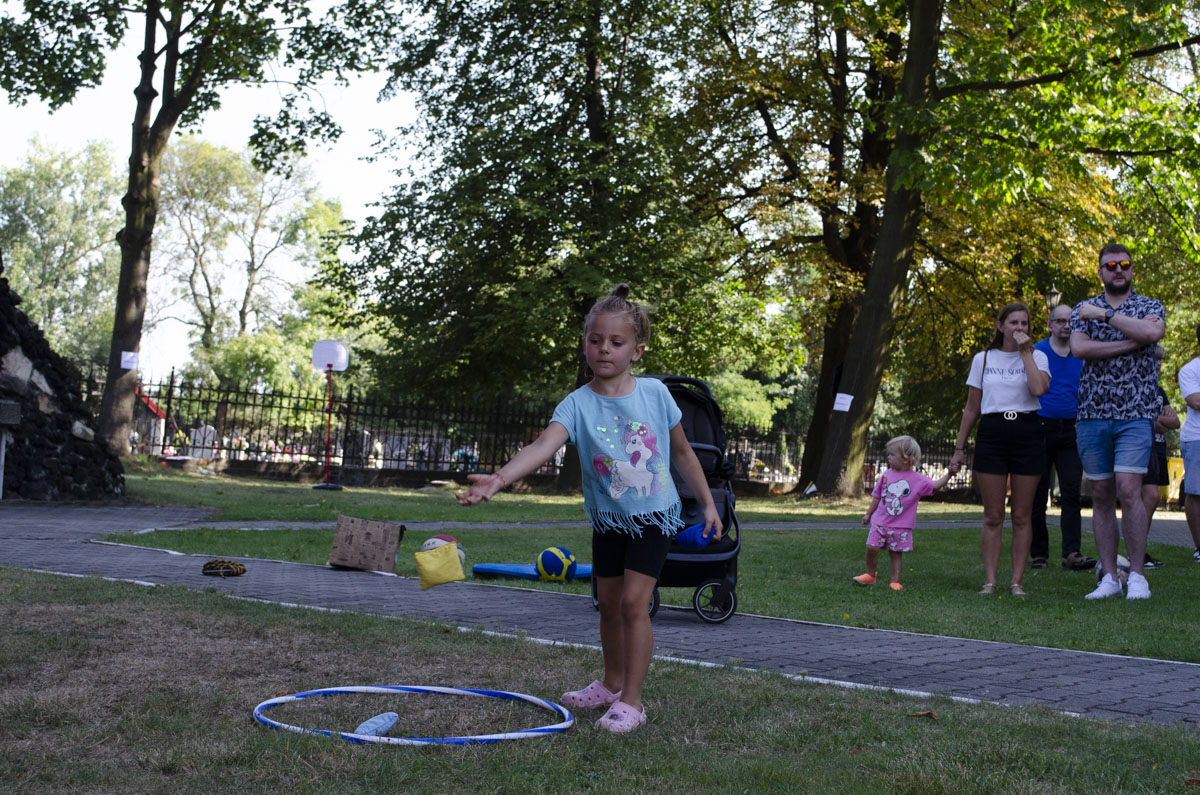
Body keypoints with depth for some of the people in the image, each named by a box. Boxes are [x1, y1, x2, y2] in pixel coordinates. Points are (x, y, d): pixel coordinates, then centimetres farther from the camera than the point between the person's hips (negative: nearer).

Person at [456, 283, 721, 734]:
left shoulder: (655, 394, -10)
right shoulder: (578, 404, -14)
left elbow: (682, 453, 4)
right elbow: (542, 447, -31)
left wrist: (708, 504, 7)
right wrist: (498, 479, -49)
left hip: (653, 516, -2)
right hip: (607, 520, 2)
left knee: (633, 601, -11)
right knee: (608, 603, 15)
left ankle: (631, 701, -2)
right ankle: (612, 684, 37)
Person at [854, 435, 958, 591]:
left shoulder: (917, 479, -5)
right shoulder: (887, 474, 3)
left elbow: (935, 485, -9)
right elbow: (877, 496, 12)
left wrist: (948, 474, -24)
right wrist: (868, 514, 17)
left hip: (901, 526, -2)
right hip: (880, 522, 2)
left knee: (896, 553, 3)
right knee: (871, 547, -3)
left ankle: (895, 581, 13)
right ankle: (870, 575, 15)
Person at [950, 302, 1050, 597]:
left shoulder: (1037, 357, 6)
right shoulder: (983, 359, 10)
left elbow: (1039, 389, -16)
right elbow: (971, 409, 12)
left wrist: (1026, 352, -9)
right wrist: (959, 448, 9)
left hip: (1027, 433, 0)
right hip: (992, 434, 1)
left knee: (1022, 516, 2)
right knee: (993, 517, -1)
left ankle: (1017, 581, 7)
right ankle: (990, 581, 2)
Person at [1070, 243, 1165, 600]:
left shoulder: (1150, 306, 8)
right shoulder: (1083, 310, 12)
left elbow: (1152, 332, -16)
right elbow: (1079, 348, -8)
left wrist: (1105, 315, -11)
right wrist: (1131, 343, -11)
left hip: (1135, 413, -2)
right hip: (1092, 413, 3)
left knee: (1128, 490, -14)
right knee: (1101, 496, 4)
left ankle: (1137, 575, -5)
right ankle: (1109, 577, 9)